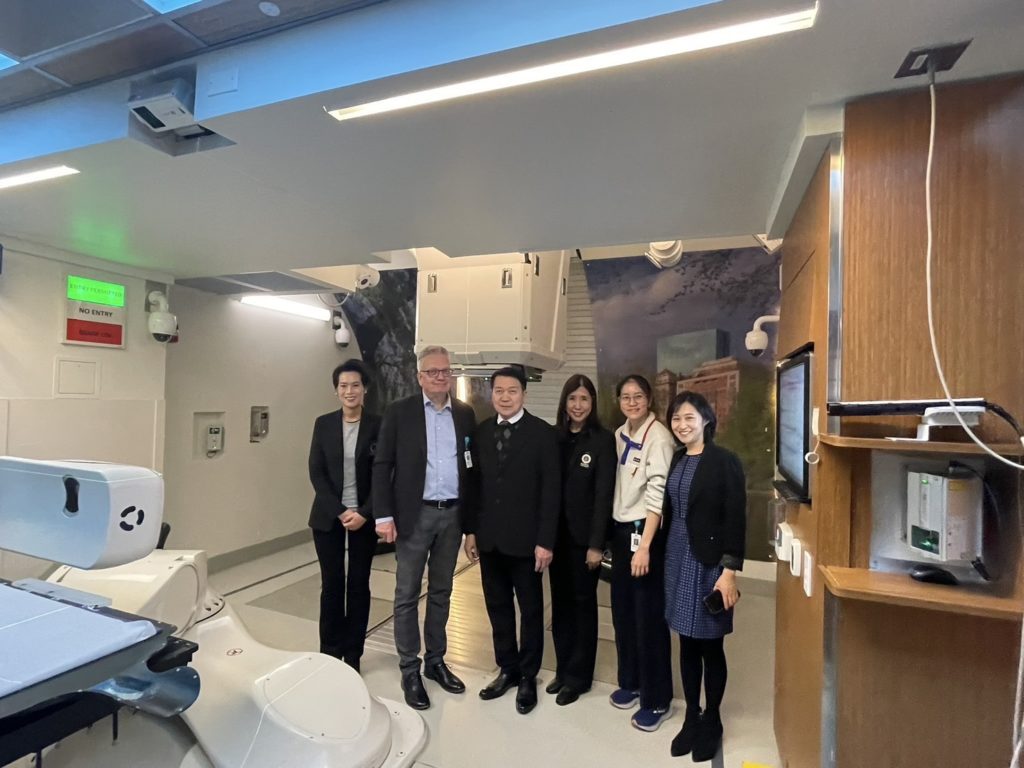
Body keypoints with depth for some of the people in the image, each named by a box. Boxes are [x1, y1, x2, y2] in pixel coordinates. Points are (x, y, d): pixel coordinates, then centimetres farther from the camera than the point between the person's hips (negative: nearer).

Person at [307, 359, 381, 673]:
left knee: (359, 584, 7)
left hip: (364, 516, -1)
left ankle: (352, 655, 22)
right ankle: (329, 653, 24)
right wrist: (339, 511, -11)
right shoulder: (323, 424, 2)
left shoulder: (378, 425, -4)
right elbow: (316, 472, -2)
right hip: (329, 516, 1)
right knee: (332, 583, 8)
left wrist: (364, 513, -13)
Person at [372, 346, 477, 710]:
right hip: (415, 515, -3)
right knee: (407, 595, 8)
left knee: (441, 592, 16)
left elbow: (472, 465, 7)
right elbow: (382, 466, -5)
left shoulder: (465, 414, 5)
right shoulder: (399, 413, -4)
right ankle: (409, 670, 24)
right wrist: (384, 515, -11)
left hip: (453, 514, 3)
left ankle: (436, 661, 33)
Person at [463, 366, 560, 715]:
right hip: (489, 538, 4)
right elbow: (476, 483, 7)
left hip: (525, 539, -4)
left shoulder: (543, 433, -9)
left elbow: (551, 490, -11)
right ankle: (507, 669, 35)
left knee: (530, 610, 13)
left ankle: (528, 677, 30)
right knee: (498, 608, 16)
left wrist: (545, 541, -13)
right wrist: (471, 530, 5)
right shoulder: (481, 432, 4)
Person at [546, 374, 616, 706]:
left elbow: (604, 493, -11)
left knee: (583, 602, 11)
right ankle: (563, 669, 32)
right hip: (557, 532, 4)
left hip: (584, 535, -4)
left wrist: (597, 543, -13)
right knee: (560, 601, 14)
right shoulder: (554, 436, 2)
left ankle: (579, 676, 27)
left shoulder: (603, 440, -9)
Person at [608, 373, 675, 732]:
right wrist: (612, 533, 9)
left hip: (645, 532, -7)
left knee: (649, 616, 4)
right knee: (622, 610, 17)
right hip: (620, 529, 7)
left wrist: (644, 545, -21)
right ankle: (630, 681, 36)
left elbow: (657, 493, -19)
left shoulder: (658, 436, -15)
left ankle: (657, 700, 23)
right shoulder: (620, 435, 7)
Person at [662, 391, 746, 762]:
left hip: (708, 561, -5)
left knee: (710, 645, 9)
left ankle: (712, 721, 29)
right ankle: (691, 717, 31)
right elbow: (669, 511, 8)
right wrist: (664, 554, 7)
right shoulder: (676, 460, 7)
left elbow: (735, 520, -13)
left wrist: (729, 571, -17)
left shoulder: (725, 461, -11)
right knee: (687, 642, 14)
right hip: (677, 558, 5)